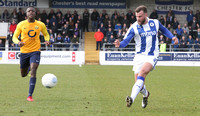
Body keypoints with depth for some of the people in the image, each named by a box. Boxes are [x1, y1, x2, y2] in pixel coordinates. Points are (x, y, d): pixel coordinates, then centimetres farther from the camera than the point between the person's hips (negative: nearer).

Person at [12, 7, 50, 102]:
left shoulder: (40, 25, -1)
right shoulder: (21, 25, -2)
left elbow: (46, 34, 16)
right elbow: (14, 37, 4)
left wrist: (47, 40, -7)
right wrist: (18, 42, -19)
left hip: (35, 51, -2)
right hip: (24, 51, 2)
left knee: (33, 72, -20)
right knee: (23, 74, 14)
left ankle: (30, 95, -18)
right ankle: (29, 67, 53)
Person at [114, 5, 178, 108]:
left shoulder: (155, 23, 2)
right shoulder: (134, 27, -5)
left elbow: (164, 30, 24)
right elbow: (125, 41, -12)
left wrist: (172, 37, 9)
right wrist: (119, 44, -34)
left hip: (152, 56, -1)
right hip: (139, 56, 1)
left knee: (142, 72, -29)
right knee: (139, 83, -1)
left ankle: (132, 98, -39)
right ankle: (145, 94, 36)